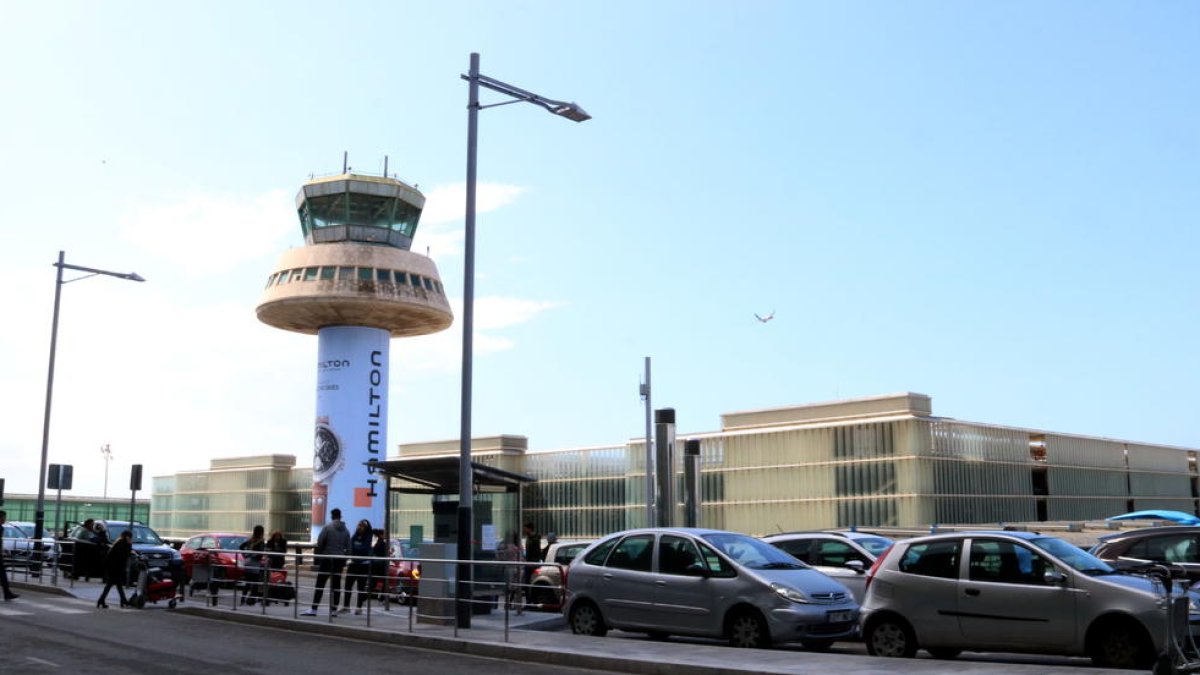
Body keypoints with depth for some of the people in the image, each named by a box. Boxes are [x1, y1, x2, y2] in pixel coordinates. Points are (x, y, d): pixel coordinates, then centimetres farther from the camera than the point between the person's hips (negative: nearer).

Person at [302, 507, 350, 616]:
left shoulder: (327, 527, -6)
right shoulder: (346, 530, 7)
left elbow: (319, 543, -10)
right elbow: (348, 548, 7)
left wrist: (317, 555, 4)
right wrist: (344, 560, 15)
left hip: (327, 559, -4)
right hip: (339, 560, 4)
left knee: (320, 584, -4)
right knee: (336, 585, 7)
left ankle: (314, 609, -7)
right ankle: (334, 609, 7)